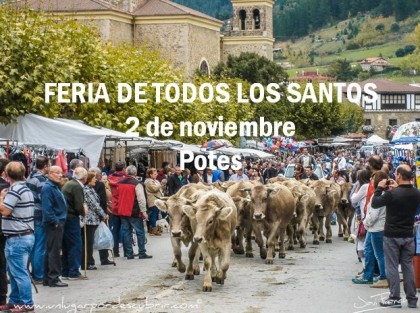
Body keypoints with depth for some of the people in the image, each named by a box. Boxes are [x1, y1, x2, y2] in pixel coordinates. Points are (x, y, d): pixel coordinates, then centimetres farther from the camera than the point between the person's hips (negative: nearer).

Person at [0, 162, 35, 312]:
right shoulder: (26, 189, 15)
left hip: (17, 238, -10)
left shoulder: (14, 190, -16)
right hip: (26, 235, 10)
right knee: (13, 271, 17)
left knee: (19, 272, -5)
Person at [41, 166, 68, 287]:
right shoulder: (47, 188, -14)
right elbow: (47, 208, -22)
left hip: (58, 223, 10)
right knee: (54, 251, -8)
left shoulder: (55, 187, 18)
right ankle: (54, 278, -6)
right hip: (53, 224, -10)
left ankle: (48, 278, 18)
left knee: (52, 251, 13)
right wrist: (55, 222, -22)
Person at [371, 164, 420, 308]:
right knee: (408, 266, 11)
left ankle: (395, 298, 7)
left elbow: (374, 203, -9)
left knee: (392, 267, 5)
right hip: (408, 235, 5)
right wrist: (397, 188, 12)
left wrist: (380, 188, 2)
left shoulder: (392, 194, -22)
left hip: (392, 236, -5)